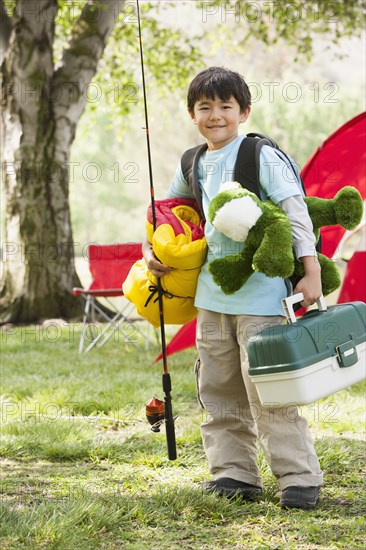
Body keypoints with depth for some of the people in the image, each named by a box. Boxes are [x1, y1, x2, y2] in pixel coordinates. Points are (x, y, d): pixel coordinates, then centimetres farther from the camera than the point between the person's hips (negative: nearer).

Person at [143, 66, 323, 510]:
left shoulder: (261, 156, -6)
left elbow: (296, 212, -9)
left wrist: (311, 272, -14)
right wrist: (150, 249, 9)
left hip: (260, 291, -7)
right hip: (211, 293, 7)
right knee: (219, 389, 10)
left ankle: (300, 477, -4)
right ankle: (234, 473, 19)